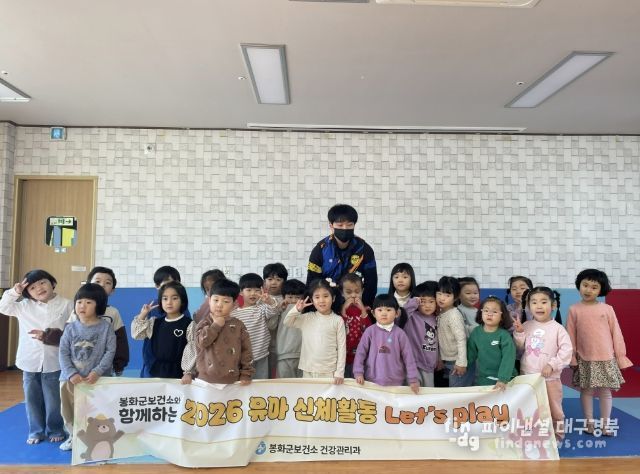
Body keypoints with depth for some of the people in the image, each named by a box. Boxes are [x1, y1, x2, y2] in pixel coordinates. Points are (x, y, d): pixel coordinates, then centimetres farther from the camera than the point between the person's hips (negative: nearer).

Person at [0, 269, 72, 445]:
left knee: (54, 400, 8)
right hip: (30, 363, 3)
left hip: (54, 363, -3)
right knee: (32, 400, 13)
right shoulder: (24, 306, 4)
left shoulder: (66, 305, -6)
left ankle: (55, 431, 26)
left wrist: (49, 335, -15)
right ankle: (36, 431, 30)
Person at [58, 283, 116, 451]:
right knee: (69, 409, 12)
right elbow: (63, 352, -1)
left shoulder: (106, 327, -6)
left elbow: (110, 351, -8)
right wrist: (71, 373, -13)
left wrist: (97, 372, -18)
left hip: (97, 379, -3)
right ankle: (74, 435, 31)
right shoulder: (71, 327, 1)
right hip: (71, 379, 3)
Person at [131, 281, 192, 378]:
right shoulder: (154, 322, 8)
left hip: (176, 374, -4)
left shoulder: (188, 324, -8)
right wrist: (142, 315, -2)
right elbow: (136, 334, 8)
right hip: (153, 372, 5)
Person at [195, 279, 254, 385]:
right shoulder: (205, 323, 0)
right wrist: (216, 325, -14)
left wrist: (246, 374, -2)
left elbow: (246, 350, 1)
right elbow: (201, 342, -17)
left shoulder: (238, 325, 0)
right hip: (206, 379, 0)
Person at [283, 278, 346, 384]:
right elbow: (287, 323, 7)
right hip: (308, 371, 3)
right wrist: (296, 310, -9)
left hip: (329, 372, -2)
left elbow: (342, 347, -4)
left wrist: (340, 373, -7)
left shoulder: (338, 320, -5)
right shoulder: (306, 318, 3)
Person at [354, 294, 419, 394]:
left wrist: (413, 379, -1)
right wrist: (359, 373, -8)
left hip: (395, 383, 0)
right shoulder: (370, 331, -3)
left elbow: (408, 356, -1)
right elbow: (361, 352, -1)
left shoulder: (399, 333, -3)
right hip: (372, 381, 0)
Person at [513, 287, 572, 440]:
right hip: (527, 377, 3)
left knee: (553, 410, 12)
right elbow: (520, 348, 7)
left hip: (550, 378, -3)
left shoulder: (557, 328, -9)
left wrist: (552, 365, -17)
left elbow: (567, 350, -11)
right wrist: (519, 333, -8)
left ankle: (557, 436, 30)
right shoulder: (526, 326, 1)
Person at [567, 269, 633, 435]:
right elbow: (571, 336, 1)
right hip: (584, 360, 0)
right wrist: (572, 357, 0)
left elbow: (616, 333, 2)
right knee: (586, 391, 8)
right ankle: (589, 422, 20)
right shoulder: (574, 310, -3)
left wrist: (621, 356, 1)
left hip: (606, 359, 0)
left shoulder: (607, 309, -3)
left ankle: (605, 424, 18)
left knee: (605, 391, 7)